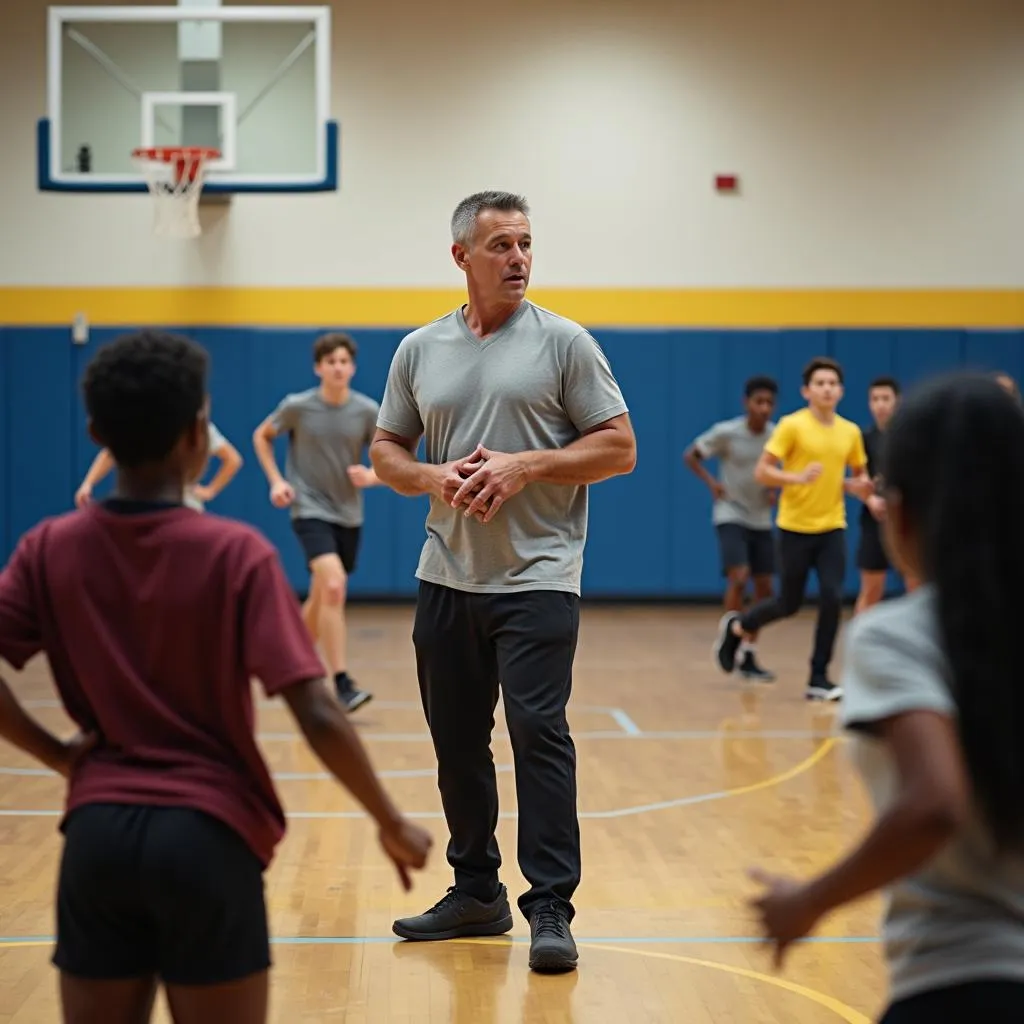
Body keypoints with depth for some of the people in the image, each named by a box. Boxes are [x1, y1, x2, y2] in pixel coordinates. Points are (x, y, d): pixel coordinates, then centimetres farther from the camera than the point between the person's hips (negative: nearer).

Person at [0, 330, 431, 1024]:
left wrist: (57, 754, 2)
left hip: (97, 835, 3)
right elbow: (318, 719, -14)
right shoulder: (236, 553, -9)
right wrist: (393, 825, -2)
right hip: (207, 836, -3)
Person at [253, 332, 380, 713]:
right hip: (310, 510, -4)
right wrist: (276, 481, -3)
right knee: (333, 586, -24)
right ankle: (342, 684, -25)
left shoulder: (367, 410, -4)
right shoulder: (297, 406, -8)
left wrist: (371, 476, -18)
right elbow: (261, 436, 9)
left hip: (349, 515, 4)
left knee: (321, 598, 15)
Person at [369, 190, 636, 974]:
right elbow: (386, 454, 12)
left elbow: (619, 447, -4)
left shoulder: (563, 342, -2)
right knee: (457, 740, 10)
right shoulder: (419, 350, 9)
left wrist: (525, 467, -15)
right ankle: (476, 893, 24)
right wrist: (437, 479, -9)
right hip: (447, 578, 5)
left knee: (538, 733, -10)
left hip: (537, 577, -4)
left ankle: (551, 909, -4)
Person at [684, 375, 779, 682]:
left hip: (761, 520, 5)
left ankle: (749, 656, 15)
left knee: (764, 588, 5)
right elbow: (690, 456, -2)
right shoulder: (726, 432, -12)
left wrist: (775, 489, -4)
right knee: (739, 578, -21)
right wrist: (711, 482, -15)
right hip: (731, 515, -5)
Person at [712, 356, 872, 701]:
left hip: (832, 529, 3)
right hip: (795, 527, -3)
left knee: (832, 599, -10)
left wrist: (859, 486, -4)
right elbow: (761, 472, -11)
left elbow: (859, 474, 19)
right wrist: (797, 478, -27)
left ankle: (819, 678, 2)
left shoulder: (850, 432, 5)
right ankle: (735, 627, 35)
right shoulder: (792, 425, -9)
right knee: (788, 605, 6)